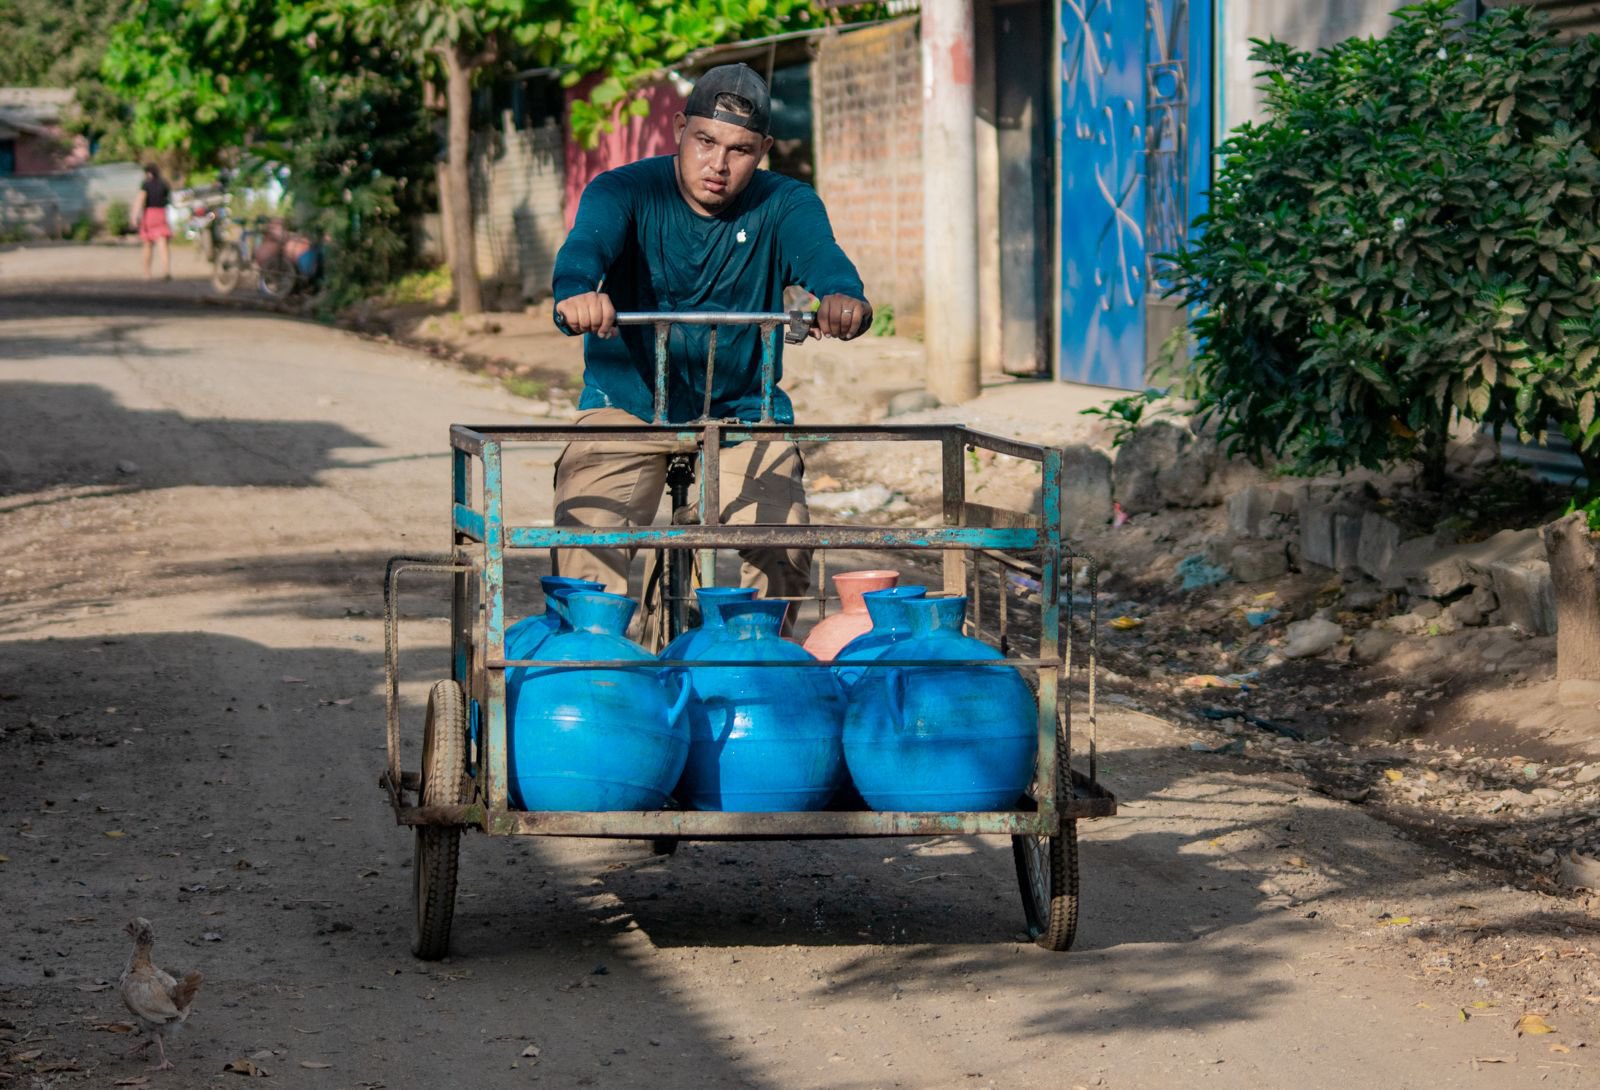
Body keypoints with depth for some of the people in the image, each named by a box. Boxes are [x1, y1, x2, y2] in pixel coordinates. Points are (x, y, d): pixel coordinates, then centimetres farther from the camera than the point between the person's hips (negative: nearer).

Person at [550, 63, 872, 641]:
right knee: (585, 551, -21)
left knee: (783, 554, -13)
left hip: (742, 406, 1)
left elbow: (819, 253, -27)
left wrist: (843, 296, -53)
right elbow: (587, 243, -31)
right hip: (628, 402, -1)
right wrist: (576, 293, -57)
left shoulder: (784, 206, -5)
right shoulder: (624, 191, -10)